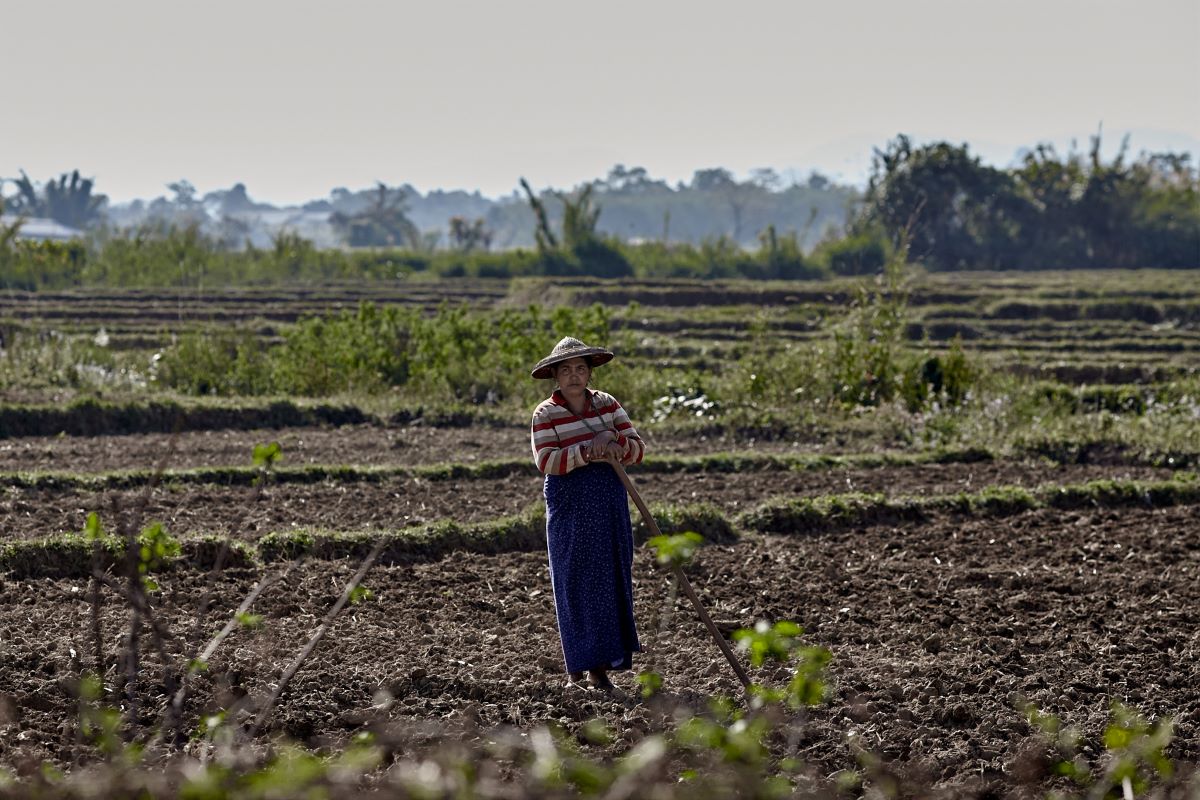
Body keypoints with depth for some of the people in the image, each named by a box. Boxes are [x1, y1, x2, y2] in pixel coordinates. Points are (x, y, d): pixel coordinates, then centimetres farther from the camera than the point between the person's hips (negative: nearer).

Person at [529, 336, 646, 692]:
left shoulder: (608, 404, 7)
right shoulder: (546, 413, -4)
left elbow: (638, 449, 3)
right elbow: (545, 461, -17)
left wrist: (615, 441, -18)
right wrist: (587, 452, -27)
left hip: (610, 503, 4)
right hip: (570, 507, -4)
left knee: (611, 580, 3)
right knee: (575, 582, -3)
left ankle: (601, 665, 9)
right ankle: (577, 666, 3)